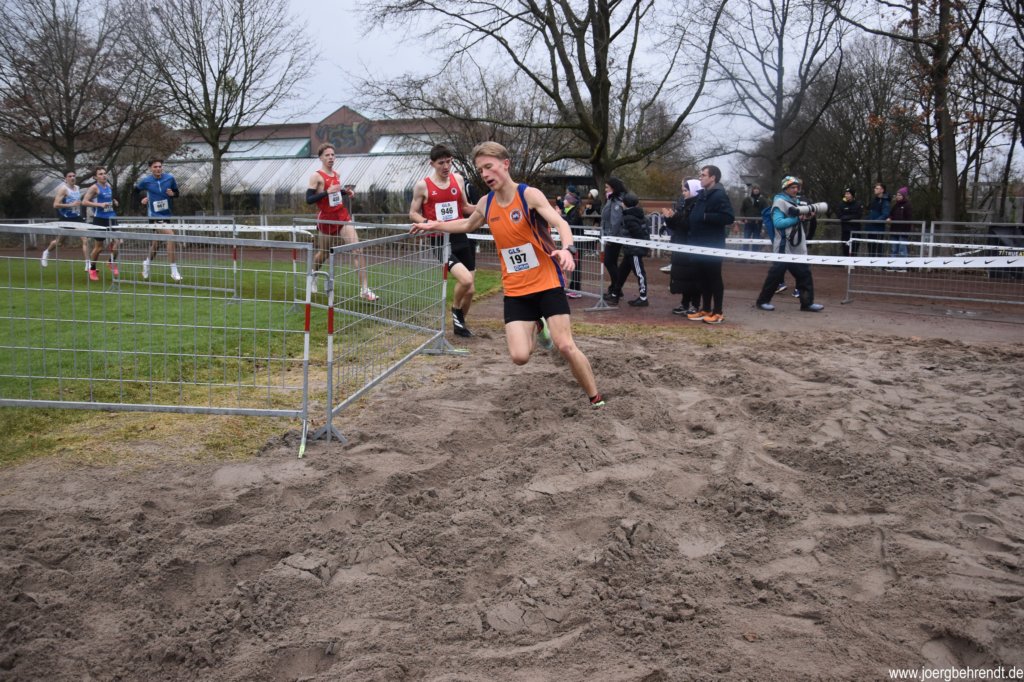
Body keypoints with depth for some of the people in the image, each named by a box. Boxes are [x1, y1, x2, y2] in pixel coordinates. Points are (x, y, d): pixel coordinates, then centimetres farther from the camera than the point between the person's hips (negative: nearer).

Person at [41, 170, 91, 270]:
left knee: (85, 240, -11)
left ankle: (88, 265, -10)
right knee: (59, 242, 13)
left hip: (77, 218, 5)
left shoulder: (78, 188, 9)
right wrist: (71, 205, -26)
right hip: (65, 219, -5)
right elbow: (56, 205, -21)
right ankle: (46, 252, 44)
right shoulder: (63, 189, -13)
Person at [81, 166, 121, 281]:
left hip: (111, 217, 5)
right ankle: (92, 269, 21)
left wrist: (114, 202, 10)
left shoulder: (109, 186, 11)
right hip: (100, 219, -5)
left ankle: (111, 262, 16)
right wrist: (99, 204, -25)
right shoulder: (94, 188, -8)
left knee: (117, 241, -8)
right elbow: (84, 202, -15)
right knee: (99, 247, 2)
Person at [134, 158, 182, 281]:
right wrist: (142, 199, -5)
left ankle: (147, 263, 46)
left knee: (156, 244, 17)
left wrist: (173, 193, -12)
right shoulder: (145, 181, -6)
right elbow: (135, 191, 12)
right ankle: (174, 271, -23)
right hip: (155, 215, -5)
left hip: (167, 215, 5)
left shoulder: (170, 178, -2)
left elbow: (177, 193, 9)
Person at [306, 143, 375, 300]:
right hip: (326, 220, -4)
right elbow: (308, 199, -17)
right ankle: (312, 277, 47)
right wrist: (328, 192, -26)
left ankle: (364, 289, -13)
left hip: (342, 217, 4)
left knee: (358, 250, -11)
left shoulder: (336, 175, 9)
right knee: (323, 254, 14)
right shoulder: (316, 176, -10)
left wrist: (346, 192, 4)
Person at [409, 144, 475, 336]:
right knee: (465, 280, -23)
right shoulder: (422, 186, -4)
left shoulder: (458, 180, 8)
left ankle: (460, 323, 32)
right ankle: (456, 311, 7)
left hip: (460, 239, 5)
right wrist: (428, 223, -17)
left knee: (469, 290, 7)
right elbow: (413, 214, 2)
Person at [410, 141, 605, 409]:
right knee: (519, 356, -9)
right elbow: (467, 224, 27)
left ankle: (596, 400, 6)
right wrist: (434, 226, 23)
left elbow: (560, 223, -27)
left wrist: (567, 248, -47)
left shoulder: (529, 195, -12)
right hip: (515, 290, 4)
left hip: (547, 283, -4)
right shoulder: (485, 204, 4)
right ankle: (537, 328, 27)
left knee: (565, 346, -14)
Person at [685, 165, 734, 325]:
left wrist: (706, 217, -21)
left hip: (713, 245, -8)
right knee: (702, 277, 11)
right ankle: (705, 309, 20)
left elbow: (729, 217, -22)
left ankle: (717, 312, 4)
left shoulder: (719, 195, -12)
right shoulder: (702, 194, 15)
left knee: (714, 277, -2)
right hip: (699, 244, 8)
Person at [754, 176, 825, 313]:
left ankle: (807, 303, 7)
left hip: (798, 247, 8)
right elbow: (778, 223, -18)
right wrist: (797, 218, -18)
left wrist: (806, 217, 2)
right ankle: (762, 301, 6)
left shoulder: (796, 201, 17)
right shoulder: (779, 202, -7)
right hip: (784, 246, -8)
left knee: (804, 274, 4)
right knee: (775, 274, -4)